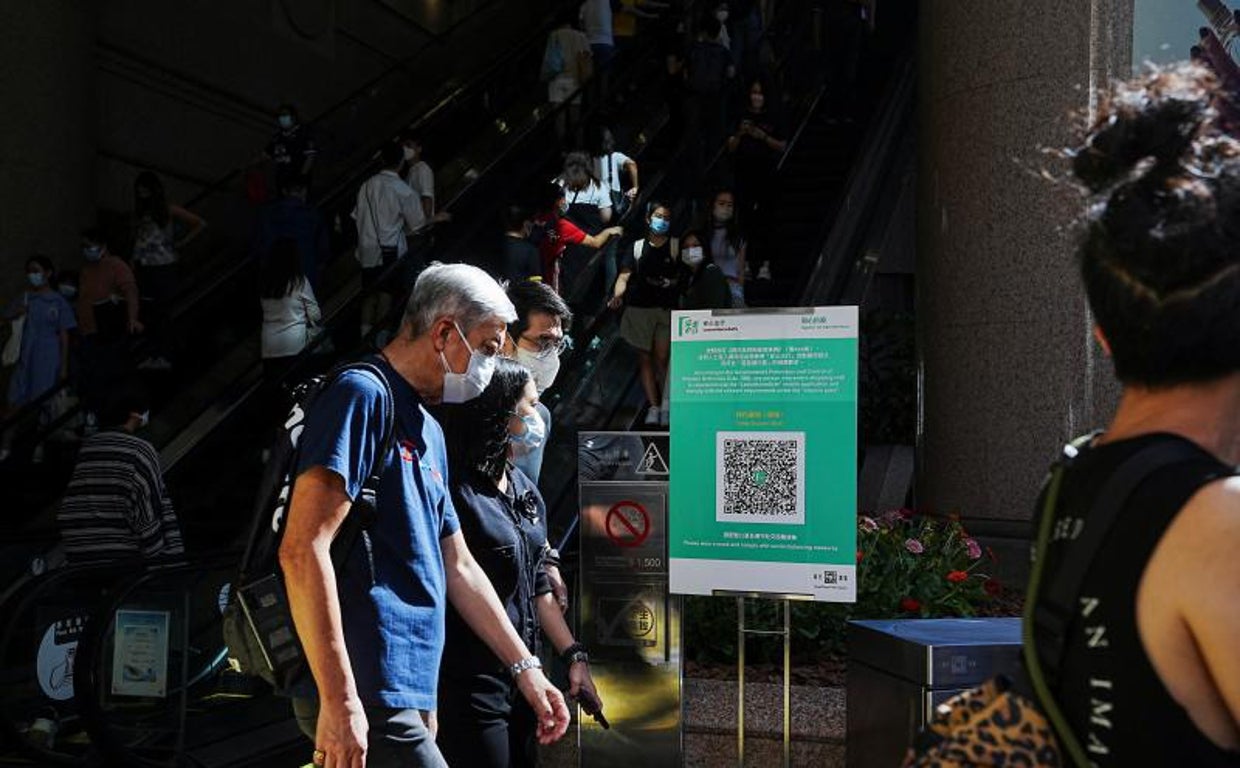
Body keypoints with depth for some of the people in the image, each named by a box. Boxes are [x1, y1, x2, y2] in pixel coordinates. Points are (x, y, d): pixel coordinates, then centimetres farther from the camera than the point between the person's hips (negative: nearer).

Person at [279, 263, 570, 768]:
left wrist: (525, 667, 25)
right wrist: (339, 699, -24)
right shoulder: (362, 396, -10)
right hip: (365, 696, -9)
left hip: (407, 696, 9)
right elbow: (303, 550, -20)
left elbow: (458, 568, 26)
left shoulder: (428, 432, 20)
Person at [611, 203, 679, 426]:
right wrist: (618, 294, -18)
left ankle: (666, 406, 1)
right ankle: (653, 407, 4)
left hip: (667, 309, -2)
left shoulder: (676, 247, 5)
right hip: (639, 308, 2)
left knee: (661, 359, -8)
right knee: (645, 359, 1)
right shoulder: (637, 247, 9)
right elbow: (625, 275, 0)